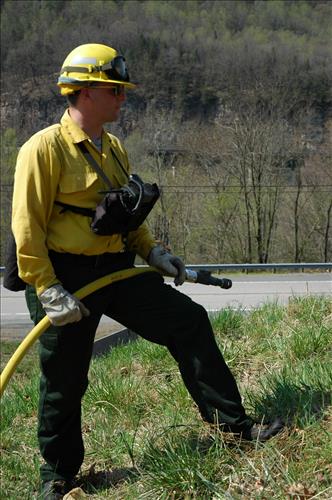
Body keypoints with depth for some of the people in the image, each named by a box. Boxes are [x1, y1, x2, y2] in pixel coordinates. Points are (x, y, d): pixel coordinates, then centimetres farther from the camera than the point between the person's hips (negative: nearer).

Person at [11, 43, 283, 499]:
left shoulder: (114, 148, 11)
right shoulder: (45, 148, -14)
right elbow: (27, 227, -17)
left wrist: (152, 251, 9)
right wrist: (47, 291, -21)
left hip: (115, 271, 7)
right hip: (65, 276, -7)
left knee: (188, 320, -4)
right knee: (64, 383, 4)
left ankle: (232, 423, 3)